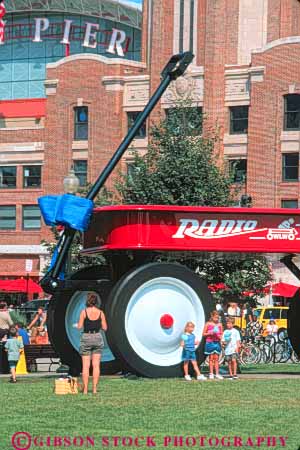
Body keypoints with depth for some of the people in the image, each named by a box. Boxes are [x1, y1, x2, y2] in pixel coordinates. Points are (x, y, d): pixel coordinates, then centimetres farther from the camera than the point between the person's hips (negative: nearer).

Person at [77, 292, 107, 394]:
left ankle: (85, 389, 0)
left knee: (85, 365, 2)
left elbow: (79, 327, -8)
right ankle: (94, 389, 1)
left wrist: (80, 323, 13)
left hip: (86, 337, -2)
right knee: (96, 365, 4)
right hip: (97, 338, 2)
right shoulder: (100, 313, -1)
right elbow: (105, 328, 1)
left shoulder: (84, 312, -8)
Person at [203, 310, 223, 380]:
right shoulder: (208, 324, -1)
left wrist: (220, 336, -10)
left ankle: (217, 374, 6)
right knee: (211, 358, 1)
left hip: (217, 342, 2)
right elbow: (204, 334, 2)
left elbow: (221, 334, 12)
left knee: (216, 358, 4)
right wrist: (209, 333, -15)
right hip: (210, 342, -2)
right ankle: (211, 374, 5)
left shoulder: (219, 325, 6)